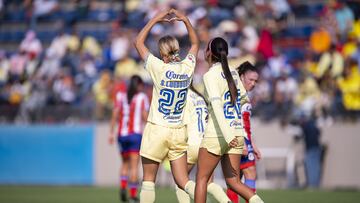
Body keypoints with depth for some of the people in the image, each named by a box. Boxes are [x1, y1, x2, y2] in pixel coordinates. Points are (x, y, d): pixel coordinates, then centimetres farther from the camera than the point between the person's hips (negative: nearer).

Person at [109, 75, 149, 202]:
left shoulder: (120, 95, 6)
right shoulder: (142, 97, -1)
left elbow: (115, 114, 0)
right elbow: (145, 117, -5)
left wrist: (111, 132, 1)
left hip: (122, 134, 3)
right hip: (136, 134, -3)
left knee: (125, 163, 17)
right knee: (134, 165, -1)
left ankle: (123, 187, -4)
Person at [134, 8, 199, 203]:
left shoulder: (160, 68, -14)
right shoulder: (187, 68, -1)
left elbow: (138, 42, -4)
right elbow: (195, 43, 19)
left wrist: (155, 19, 1)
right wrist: (185, 20, 13)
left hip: (157, 130, -4)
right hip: (179, 131, 4)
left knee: (148, 179, 6)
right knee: (182, 180, 7)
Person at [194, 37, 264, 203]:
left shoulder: (211, 75, -10)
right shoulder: (233, 73, 11)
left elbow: (216, 104, -22)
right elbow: (244, 99, 26)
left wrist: (227, 135, -31)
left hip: (216, 135, -6)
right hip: (238, 134, 6)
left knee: (202, 178, 6)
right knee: (233, 181, 6)